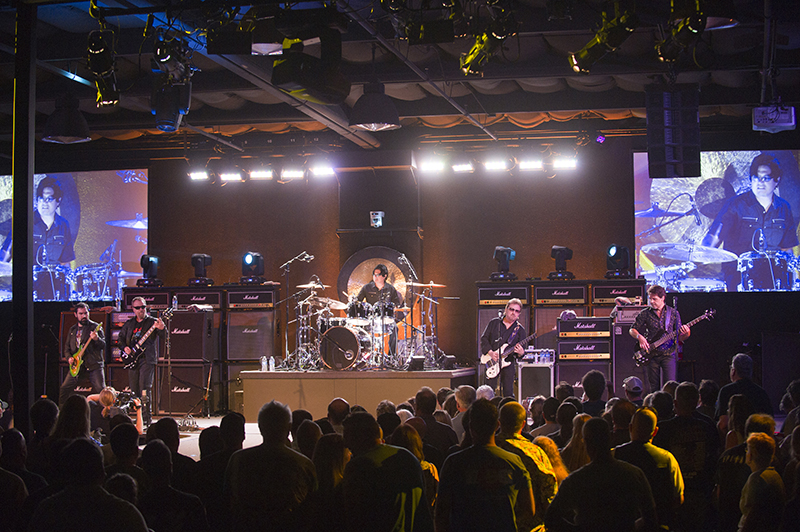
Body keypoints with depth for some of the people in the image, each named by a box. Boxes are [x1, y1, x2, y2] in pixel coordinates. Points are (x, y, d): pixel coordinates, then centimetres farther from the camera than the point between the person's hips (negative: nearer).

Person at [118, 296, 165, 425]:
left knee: (145, 389, -15)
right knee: (134, 389, 8)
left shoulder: (152, 322, 1)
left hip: (147, 360, -5)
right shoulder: (129, 324, 15)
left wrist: (161, 328, -35)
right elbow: (121, 337, 22)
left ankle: (146, 418, -15)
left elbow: (163, 335, -13)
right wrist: (124, 347, 3)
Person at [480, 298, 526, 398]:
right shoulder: (494, 323, 5)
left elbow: (522, 349, 3)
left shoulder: (520, 329, 5)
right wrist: (491, 353, -12)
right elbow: (484, 339, 2)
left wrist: (520, 352, -22)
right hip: (492, 363, 0)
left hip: (508, 364, 0)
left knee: (508, 393, -1)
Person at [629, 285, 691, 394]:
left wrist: (686, 334, -19)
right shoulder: (645, 313, 4)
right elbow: (632, 330, 10)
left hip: (668, 354, -1)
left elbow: (680, 337, 4)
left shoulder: (673, 313, 4)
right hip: (651, 355, 1)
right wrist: (640, 337, -10)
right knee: (654, 388, 3)